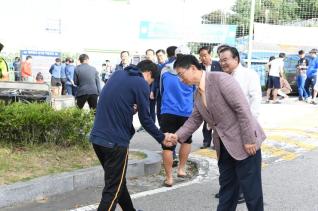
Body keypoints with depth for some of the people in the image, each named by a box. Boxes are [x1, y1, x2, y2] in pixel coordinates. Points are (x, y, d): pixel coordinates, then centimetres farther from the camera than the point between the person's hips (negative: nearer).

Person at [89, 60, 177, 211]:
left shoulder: (117, 74, 15)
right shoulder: (141, 84, -5)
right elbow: (145, 119, -4)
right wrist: (162, 138, 8)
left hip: (97, 137, 8)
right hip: (114, 141, -8)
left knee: (117, 180, 22)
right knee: (113, 189, 1)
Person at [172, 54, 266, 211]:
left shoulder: (220, 79, -18)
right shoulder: (198, 94, 10)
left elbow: (242, 108, -21)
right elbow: (195, 119, 16)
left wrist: (249, 140, -21)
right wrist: (178, 135, 2)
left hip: (244, 143, -8)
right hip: (224, 146, 8)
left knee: (251, 189, 2)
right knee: (226, 188, 18)